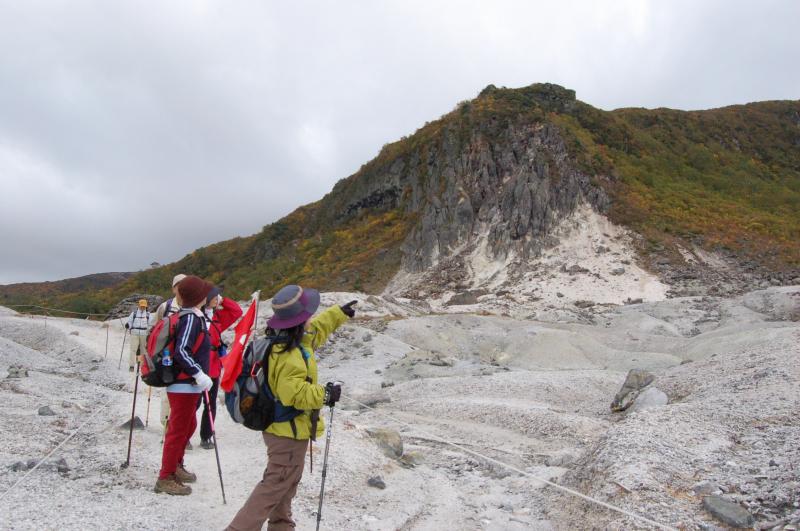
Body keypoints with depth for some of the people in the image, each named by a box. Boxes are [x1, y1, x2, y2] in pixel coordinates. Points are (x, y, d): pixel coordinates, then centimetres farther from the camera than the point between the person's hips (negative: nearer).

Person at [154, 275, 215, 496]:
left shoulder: (190, 316, 9)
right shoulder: (192, 318, -19)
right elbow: (181, 352, -27)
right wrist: (199, 374, -26)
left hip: (186, 384, 10)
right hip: (184, 385, -10)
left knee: (188, 425, 23)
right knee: (178, 430, 1)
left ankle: (176, 466, 38)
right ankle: (166, 478, 12)